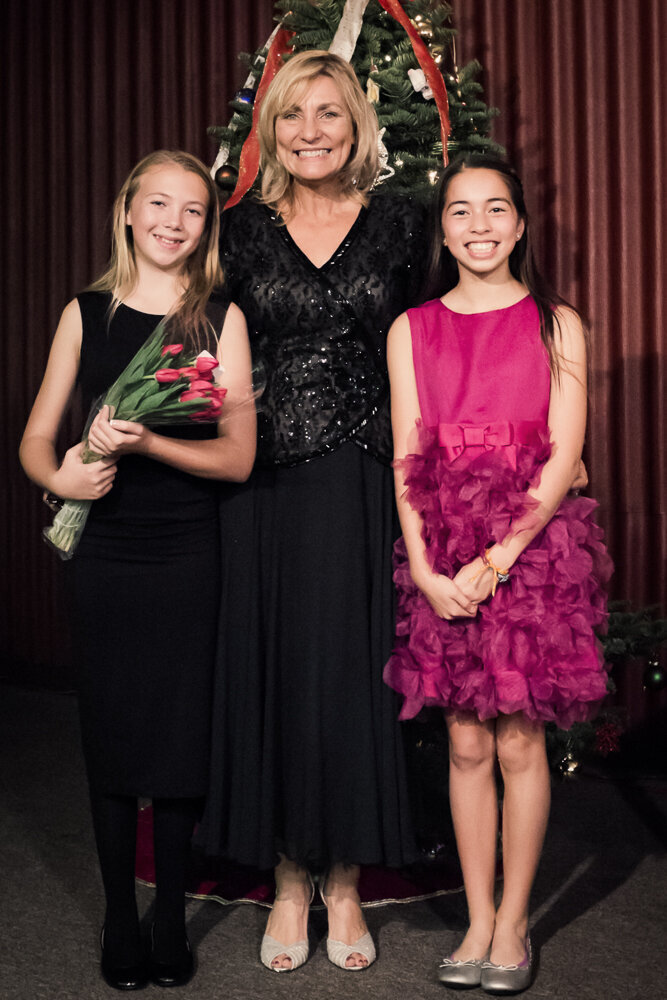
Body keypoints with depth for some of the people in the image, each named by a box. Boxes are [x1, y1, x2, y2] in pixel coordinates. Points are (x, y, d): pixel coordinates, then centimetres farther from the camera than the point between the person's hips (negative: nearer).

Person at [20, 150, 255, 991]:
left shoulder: (221, 318, 1)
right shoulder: (86, 314, 5)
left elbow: (237, 456, -5)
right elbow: (34, 441, 6)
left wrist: (146, 442, -20)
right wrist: (61, 478, -16)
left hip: (187, 556, -1)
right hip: (102, 554, 1)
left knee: (180, 738, 4)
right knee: (110, 737, 8)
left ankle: (171, 920, 23)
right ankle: (119, 921, 26)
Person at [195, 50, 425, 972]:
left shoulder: (398, 223, 6)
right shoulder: (243, 228, 8)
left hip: (364, 481, -1)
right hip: (266, 482, 1)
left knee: (354, 670, 3)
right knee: (273, 668, 5)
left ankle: (344, 885, 19)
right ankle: (289, 883, 20)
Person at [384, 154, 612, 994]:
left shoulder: (556, 325, 3)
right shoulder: (411, 331, 8)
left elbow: (563, 459, -4)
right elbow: (406, 461, 4)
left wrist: (498, 559, -13)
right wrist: (425, 568, -8)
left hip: (534, 550, -1)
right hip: (441, 561, 2)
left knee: (519, 742, 4)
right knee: (466, 744, 8)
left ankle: (513, 925, 19)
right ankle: (478, 921, 21)